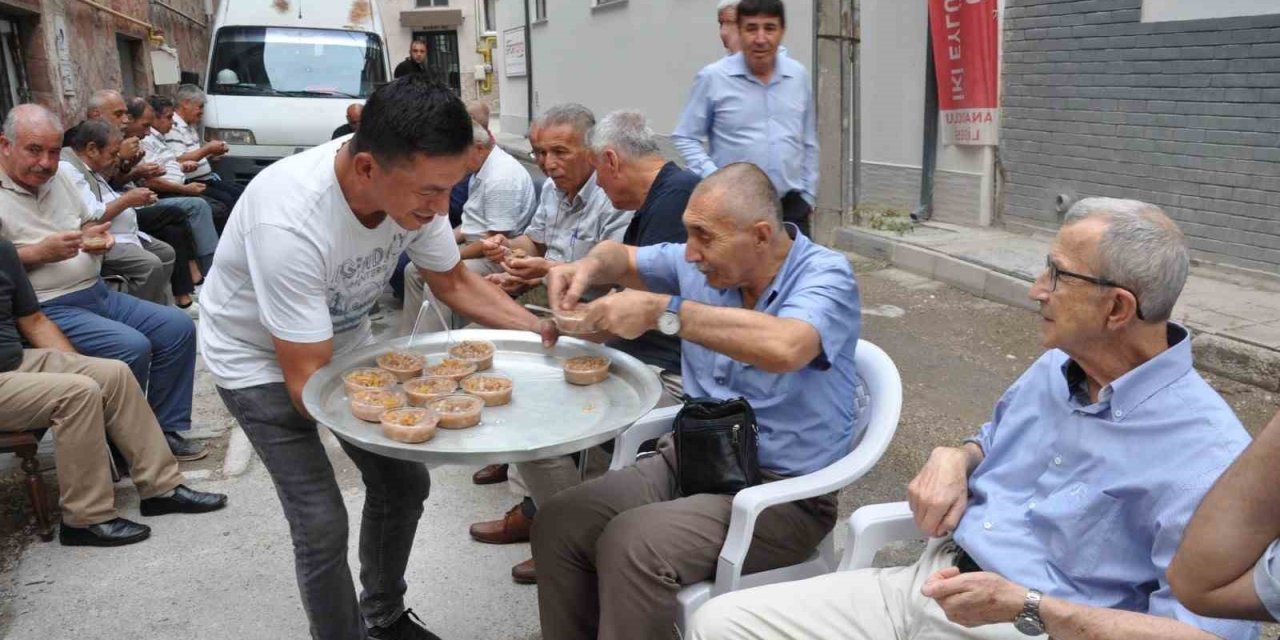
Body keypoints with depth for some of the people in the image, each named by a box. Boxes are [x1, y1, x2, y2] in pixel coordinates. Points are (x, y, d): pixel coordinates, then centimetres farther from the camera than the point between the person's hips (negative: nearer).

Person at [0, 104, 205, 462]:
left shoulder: (57, 177, 12)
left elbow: (86, 221, 24)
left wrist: (95, 235, 1)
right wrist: (40, 253, -23)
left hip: (97, 293, 9)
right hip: (48, 310, -9)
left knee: (178, 327, 1)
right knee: (132, 348, -27)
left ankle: (166, 431, 9)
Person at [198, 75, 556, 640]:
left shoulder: (411, 184, -23)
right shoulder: (289, 222, -40)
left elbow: (454, 282, -4)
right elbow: (308, 385, -33)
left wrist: (541, 330, -18)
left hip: (340, 340, 6)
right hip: (260, 360, -5)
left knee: (404, 482, 8)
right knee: (322, 523, -13)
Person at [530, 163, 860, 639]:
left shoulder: (824, 276, -14)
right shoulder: (704, 265, 5)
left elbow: (784, 347, -35)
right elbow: (624, 257, 21)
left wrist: (662, 310, -30)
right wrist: (589, 267, -3)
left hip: (780, 493, -6)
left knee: (631, 544, -28)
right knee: (557, 524, -9)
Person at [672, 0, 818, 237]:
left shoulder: (799, 76, 7)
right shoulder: (713, 77, -6)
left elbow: (808, 143, 15)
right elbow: (685, 138, -2)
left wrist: (808, 196, 13)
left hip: (790, 206, 4)